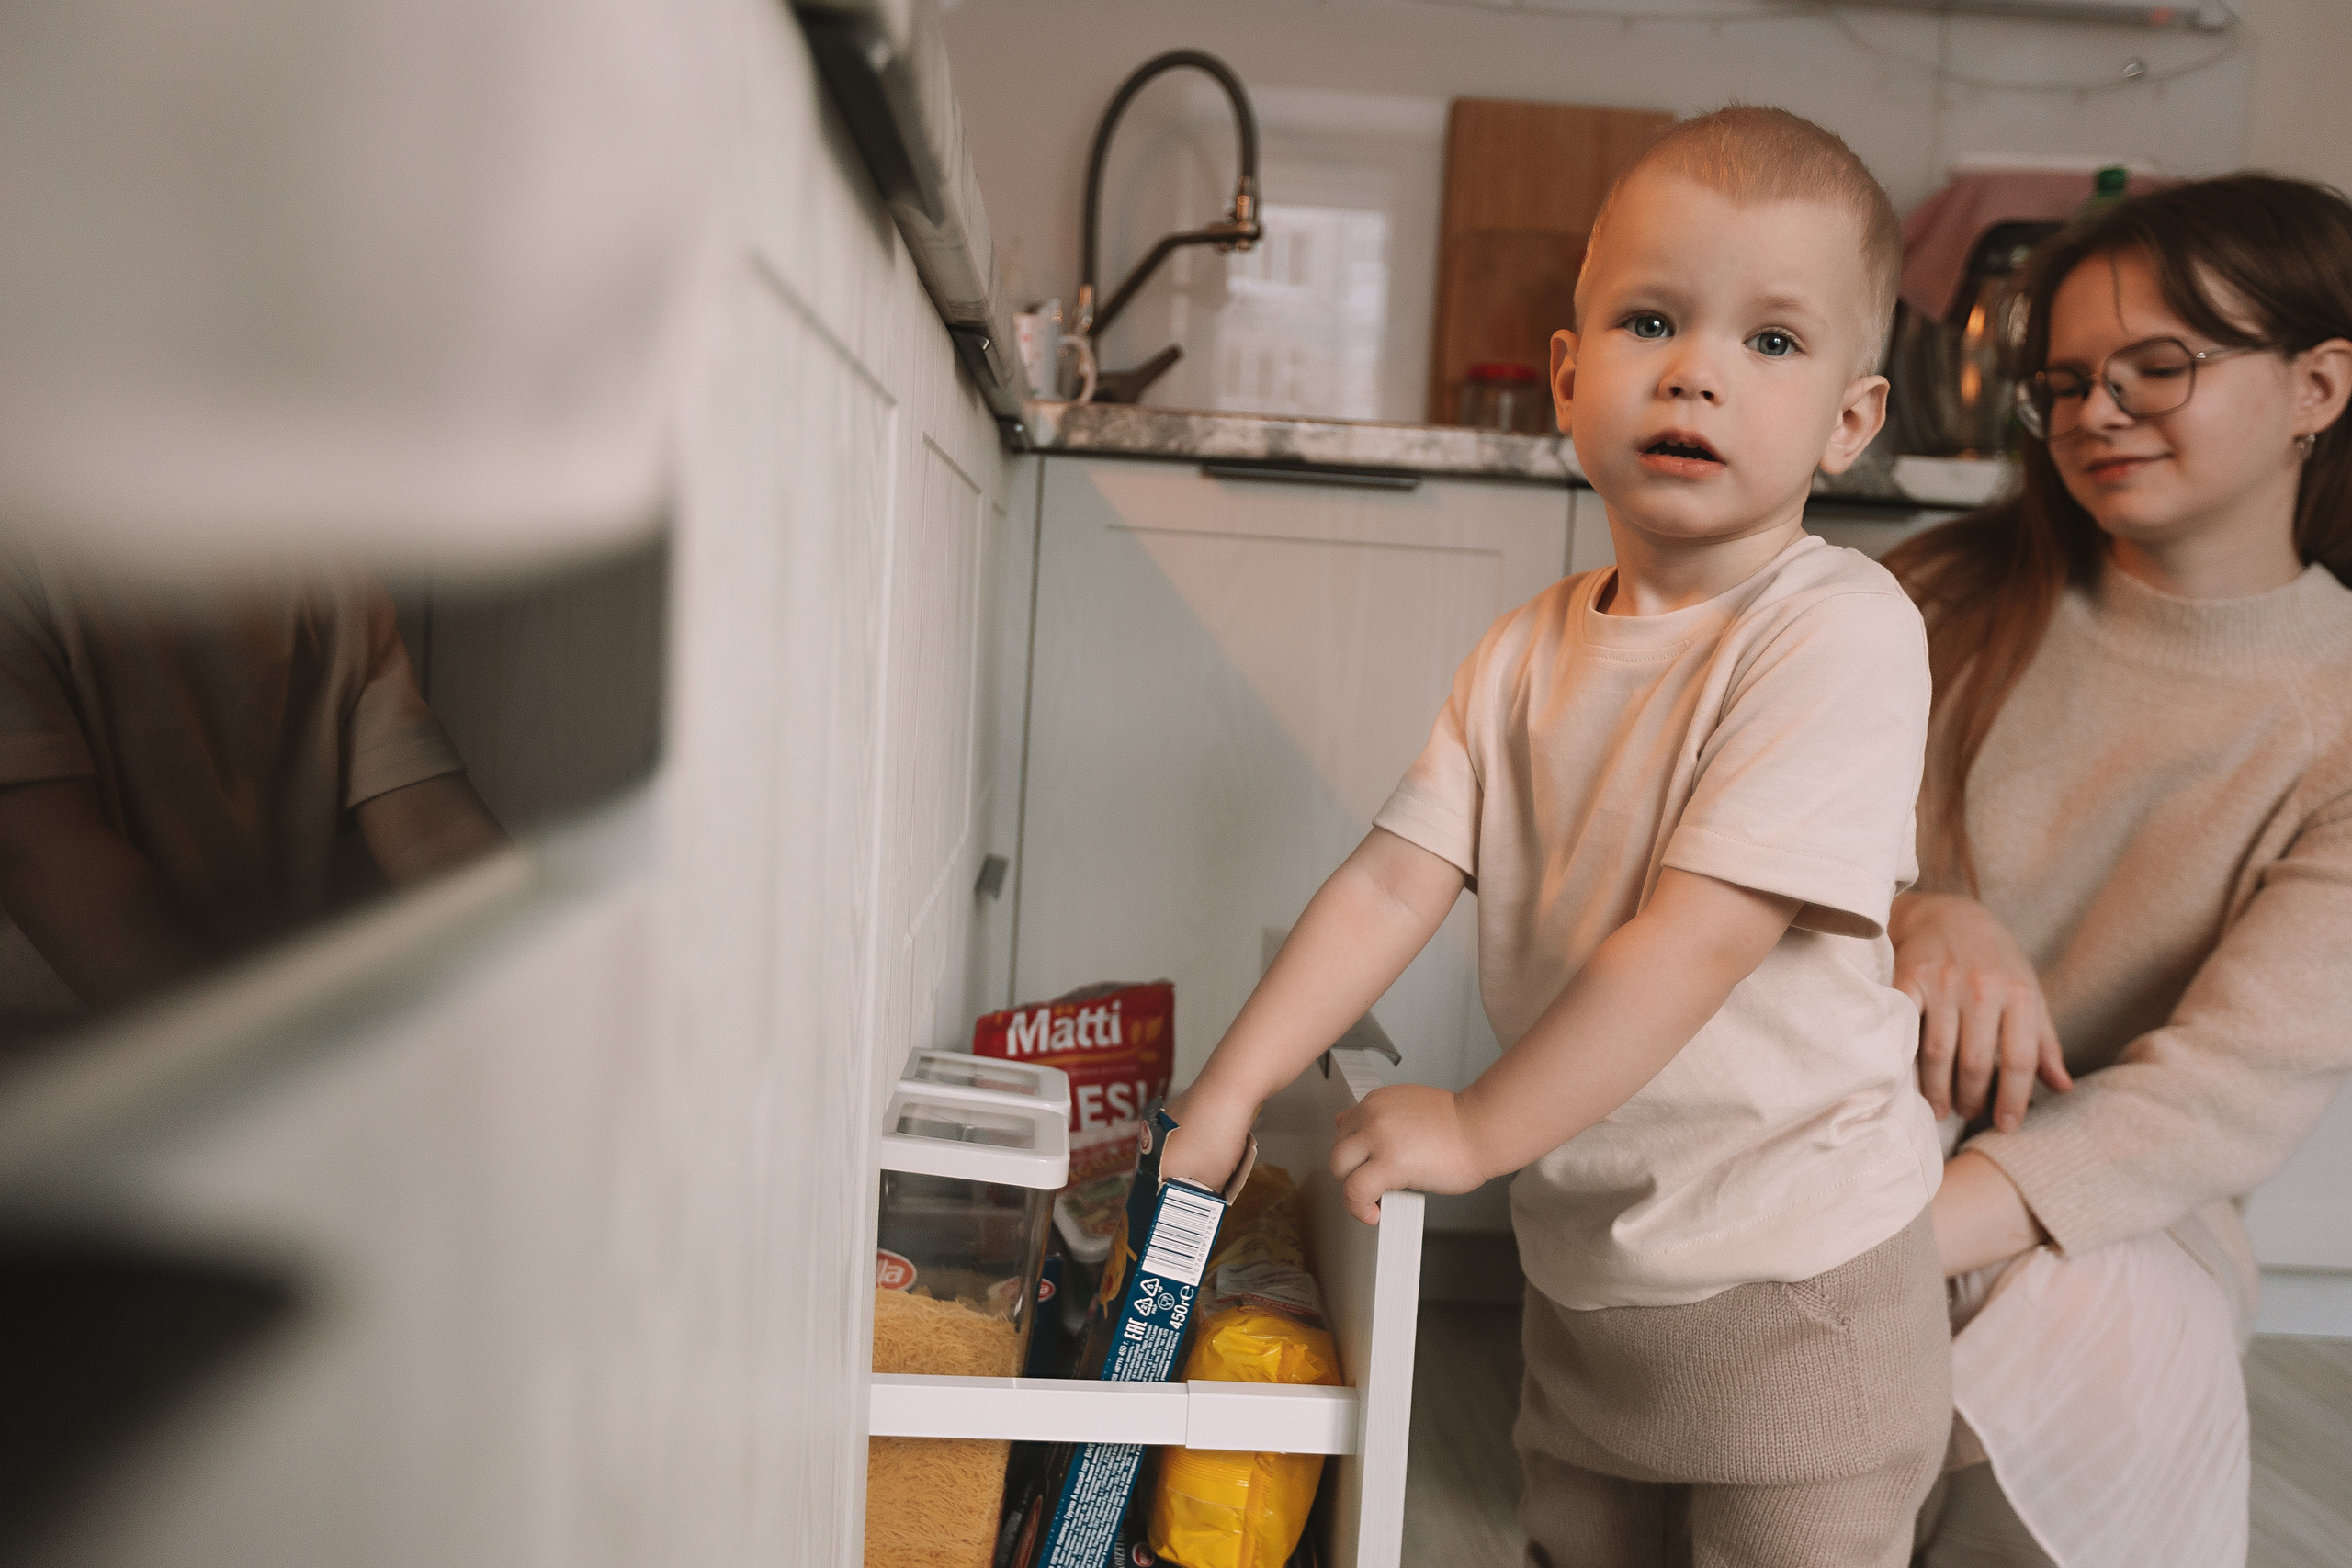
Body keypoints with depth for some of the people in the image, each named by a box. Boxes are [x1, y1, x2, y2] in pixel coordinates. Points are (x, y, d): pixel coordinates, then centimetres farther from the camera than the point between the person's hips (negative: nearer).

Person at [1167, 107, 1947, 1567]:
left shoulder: (1841, 629, -20)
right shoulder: (1533, 650, 0)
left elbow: (1697, 937, -25)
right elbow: (1393, 880, -2)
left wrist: (1479, 1129, -20)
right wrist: (1230, 1090, -8)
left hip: (1791, 1287, -6)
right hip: (1582, 1264, 6)